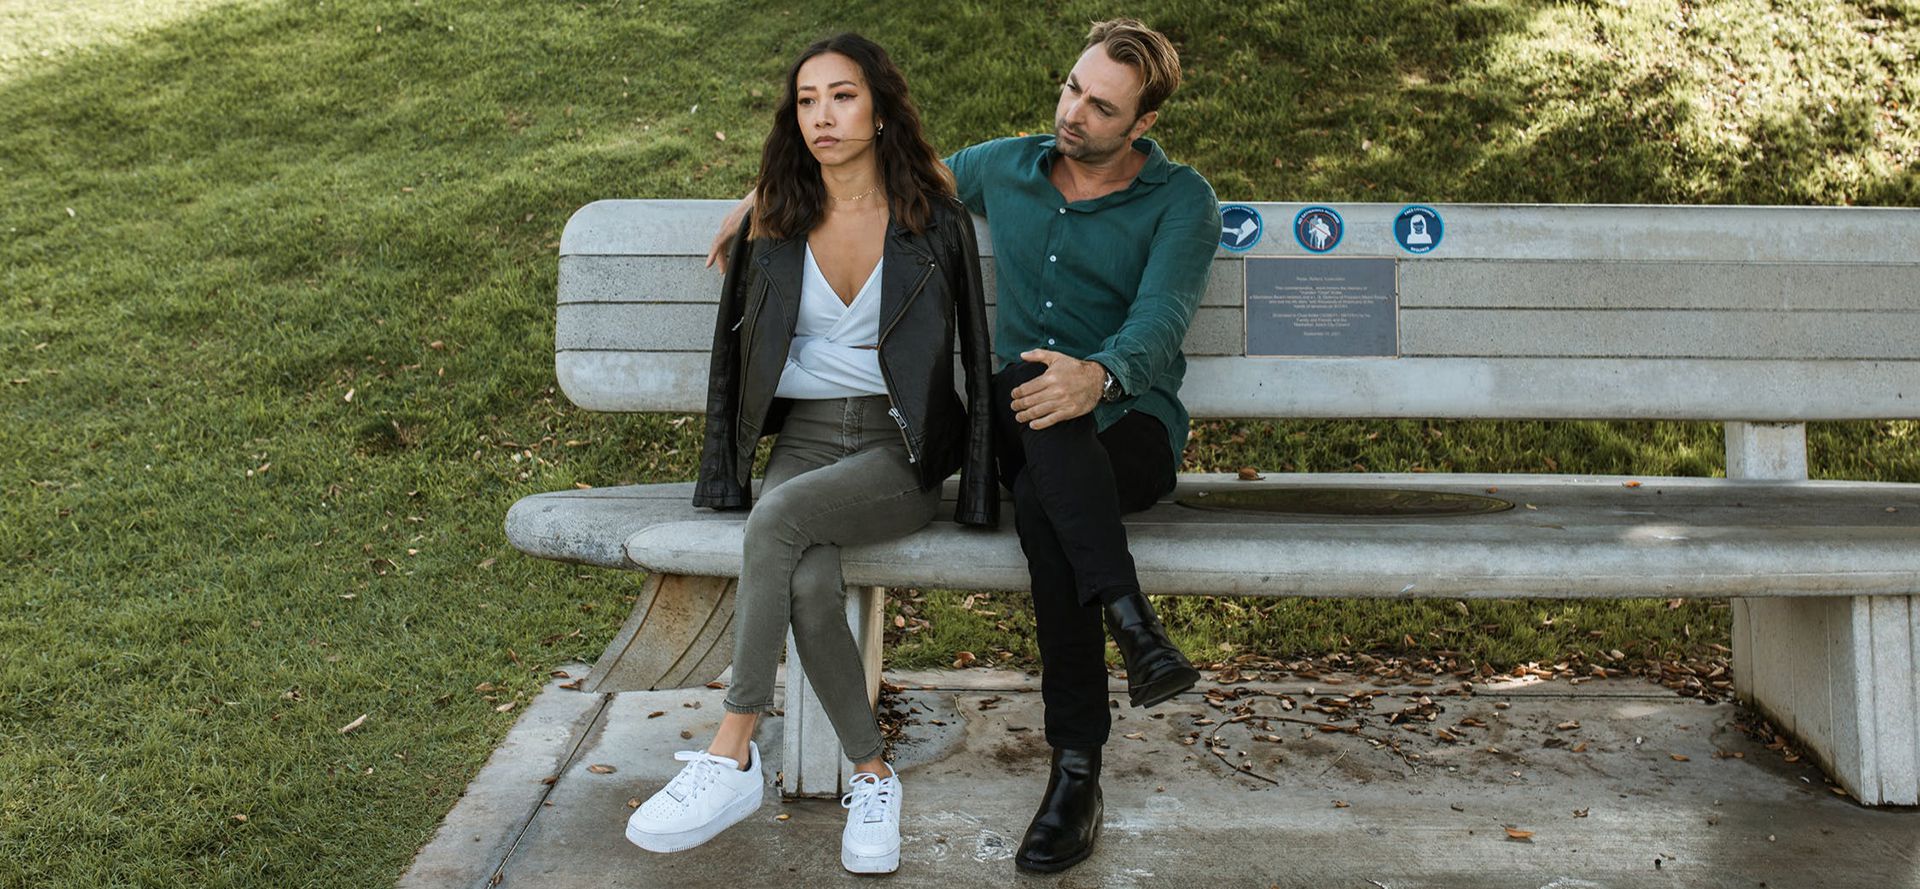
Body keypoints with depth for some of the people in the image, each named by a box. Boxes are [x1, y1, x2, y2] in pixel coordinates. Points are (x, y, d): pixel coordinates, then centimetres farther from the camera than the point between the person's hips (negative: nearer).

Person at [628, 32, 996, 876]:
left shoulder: (931, 212, 0)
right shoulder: (775, 219, 6)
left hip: (902, 449, -2)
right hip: (802, 435, 2)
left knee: (781, 515, -34)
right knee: (809, 584, -30)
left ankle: (732, 758, -27)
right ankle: (873, 776, -11)